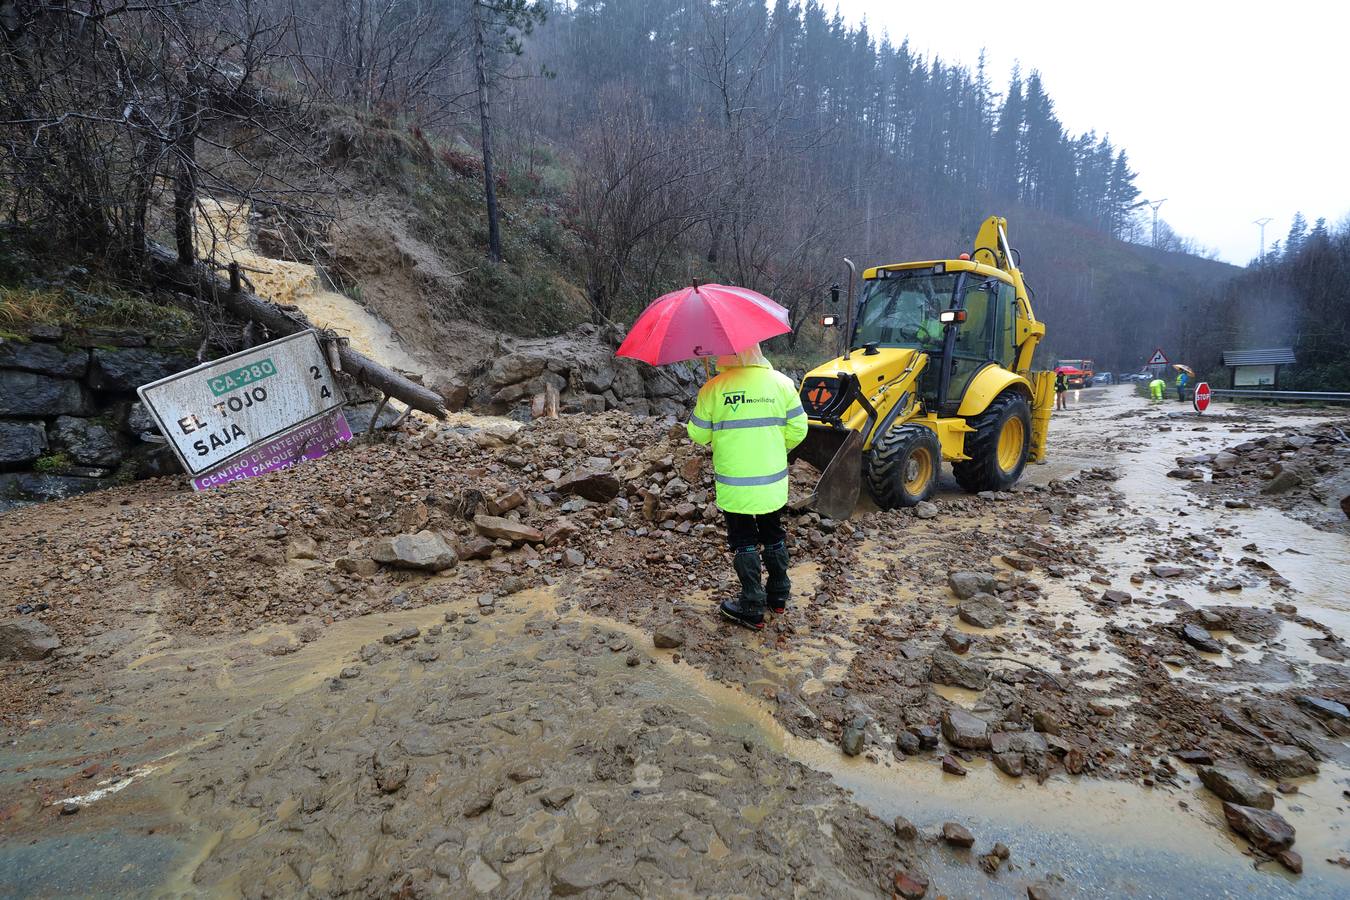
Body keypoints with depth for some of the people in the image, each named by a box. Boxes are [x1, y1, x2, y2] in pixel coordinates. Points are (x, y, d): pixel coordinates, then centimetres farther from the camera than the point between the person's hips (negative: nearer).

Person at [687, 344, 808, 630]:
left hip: (734, 485, -3)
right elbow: (798, 429, -2)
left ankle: (752, 608, 16)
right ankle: (778, 595, 35)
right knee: (773, 535, 21)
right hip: (774, 482, 3)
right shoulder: (781, 383, -6)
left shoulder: (713, 388, -14)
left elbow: (698, 435, -6)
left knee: (743, 541, 10)